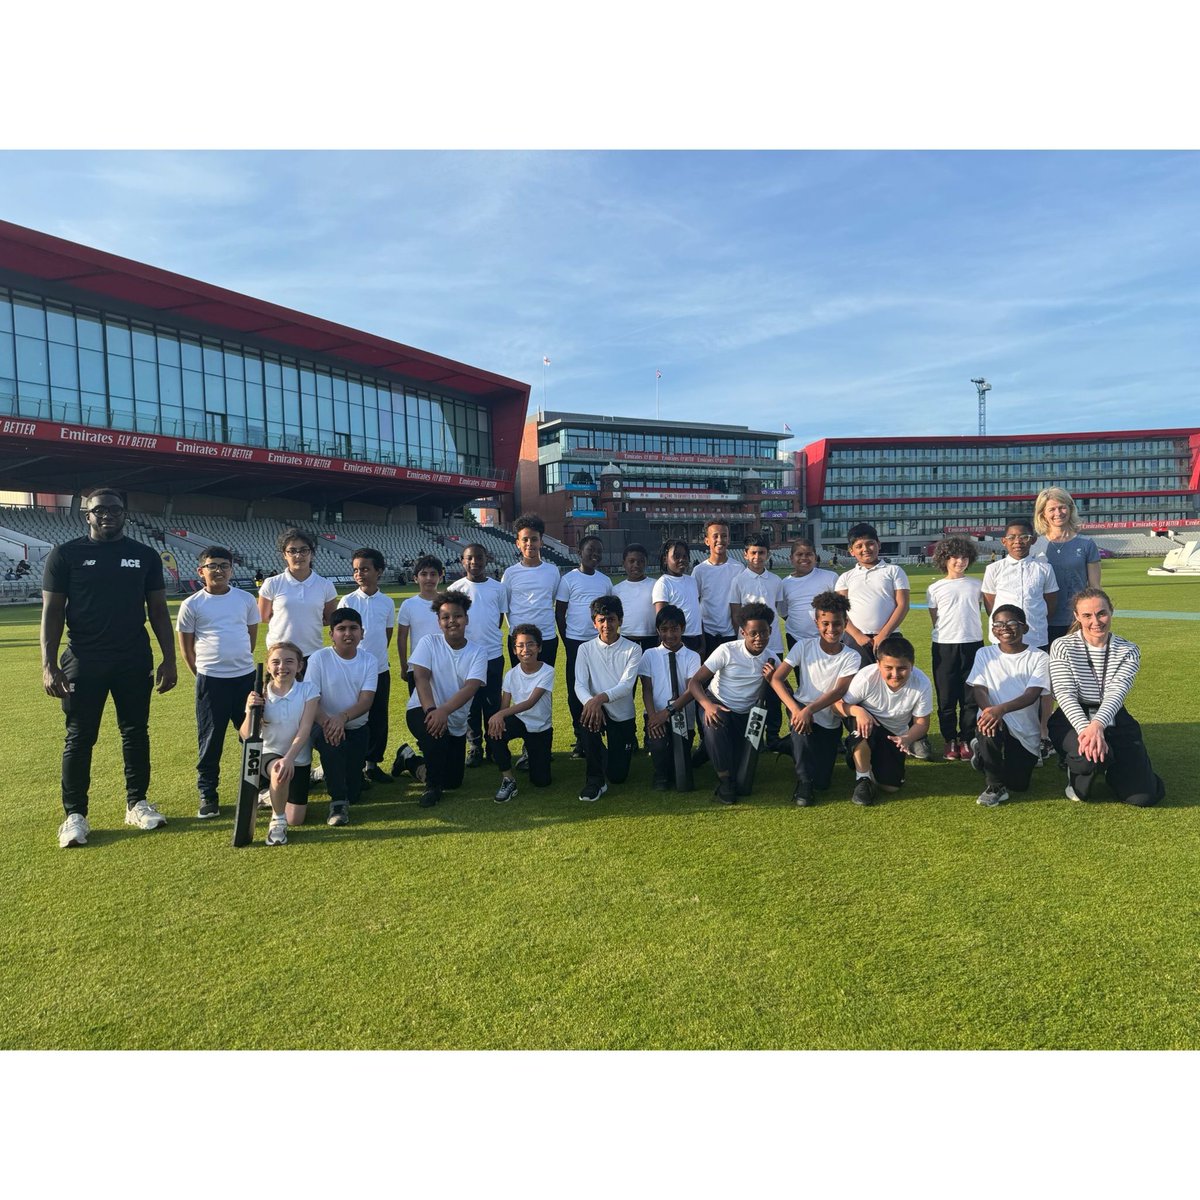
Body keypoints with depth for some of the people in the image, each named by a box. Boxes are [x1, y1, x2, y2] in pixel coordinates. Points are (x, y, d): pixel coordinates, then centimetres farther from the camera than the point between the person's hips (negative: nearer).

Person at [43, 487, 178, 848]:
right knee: (79, 737, 3)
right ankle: (74, 815, 15)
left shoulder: (145, 556, 5)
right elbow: (52, 612, -2)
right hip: (83, 662, -2)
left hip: (134, 662, 2)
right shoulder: (65, 555, -1)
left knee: (136, 732, 9)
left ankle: (137, 804, 22)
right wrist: (48, 665, -10)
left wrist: (169, 659, 1)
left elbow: (158, 611, 7)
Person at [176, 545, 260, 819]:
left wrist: (240, 661, 13)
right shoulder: (192, 605, -3)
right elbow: (186, 647, 5)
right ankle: (207, 796, 16)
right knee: (210, 740, 5)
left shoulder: (246, 599, 3)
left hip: (246, 677, 2)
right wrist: (203, 675, 7)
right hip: (211, 681, -2)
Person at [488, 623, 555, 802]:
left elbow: (531, 702, -28)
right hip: (519, 721, 2)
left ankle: (531, 752, 28)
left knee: (541, 781, -5)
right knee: (494, 732, -32)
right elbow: (504, 705, -11)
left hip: (541, 728, -2)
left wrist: (501, 714, -43)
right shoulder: (512, 674, -8)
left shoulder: (547, 671, -18)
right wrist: (498, 718, -37)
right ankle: (508, 780, -15)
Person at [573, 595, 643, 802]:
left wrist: (601, 697, -37)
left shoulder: (633, 649, -6)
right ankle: (595, 778, -20)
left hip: (623, 717, 0)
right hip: (597, 708, 0)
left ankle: (628, 744, 34)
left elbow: (626, 685, -18)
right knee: (587, 716, -37)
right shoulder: (586, 649, -2)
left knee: (617, 776, -3)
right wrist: (591, 702, -35)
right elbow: (580, 685, -12)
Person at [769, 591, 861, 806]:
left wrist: (809, 710, -39)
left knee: (822, 783, -5)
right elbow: (776, 678, -15)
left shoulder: (851, 657, -8)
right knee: (800, 722, -37)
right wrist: (795, 709, -31)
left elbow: (839, 691, -23)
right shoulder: (803, 646, -8)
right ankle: (804, 782, -18)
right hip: (802, 710, -1)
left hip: (830, 723, 1)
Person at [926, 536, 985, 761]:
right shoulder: (935, 588, 5)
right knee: (946, 696, 2)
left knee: (971, 696, 2)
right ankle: (950, 741, 12)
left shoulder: (977, 586, 8)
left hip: (973, 644, 1)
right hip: (944, 645, -1)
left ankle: (966, 740, 13)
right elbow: (935, 619, 9)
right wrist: (947, 633, 2)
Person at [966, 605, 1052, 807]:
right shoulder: (984, 654, 3)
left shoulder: (1038, 657, -4)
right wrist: (989, 710, -31)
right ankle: (995, 786, -13)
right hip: (993, 717, 0)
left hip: (1025, 731, 0)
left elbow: (1031, 695, -17)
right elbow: (979, 689, -7)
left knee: (1018, 784, -8)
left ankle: (983, 751, 25)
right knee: (988, 724, -36)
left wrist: (1001, 709, -36)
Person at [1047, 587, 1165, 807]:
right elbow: (1064, 694, -15)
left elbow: (1116, 693, -16)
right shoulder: (1063, 647, -5)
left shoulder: (1128, 651, 0)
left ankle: (1110, 768, 23)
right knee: (1092, 755, -37)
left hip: (1113, 721, 3)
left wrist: (1097, 725, -37)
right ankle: (1077, 777, 1)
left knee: (1144, 795, -11)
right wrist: (1086, 728, -35)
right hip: (1072, 720, -2)